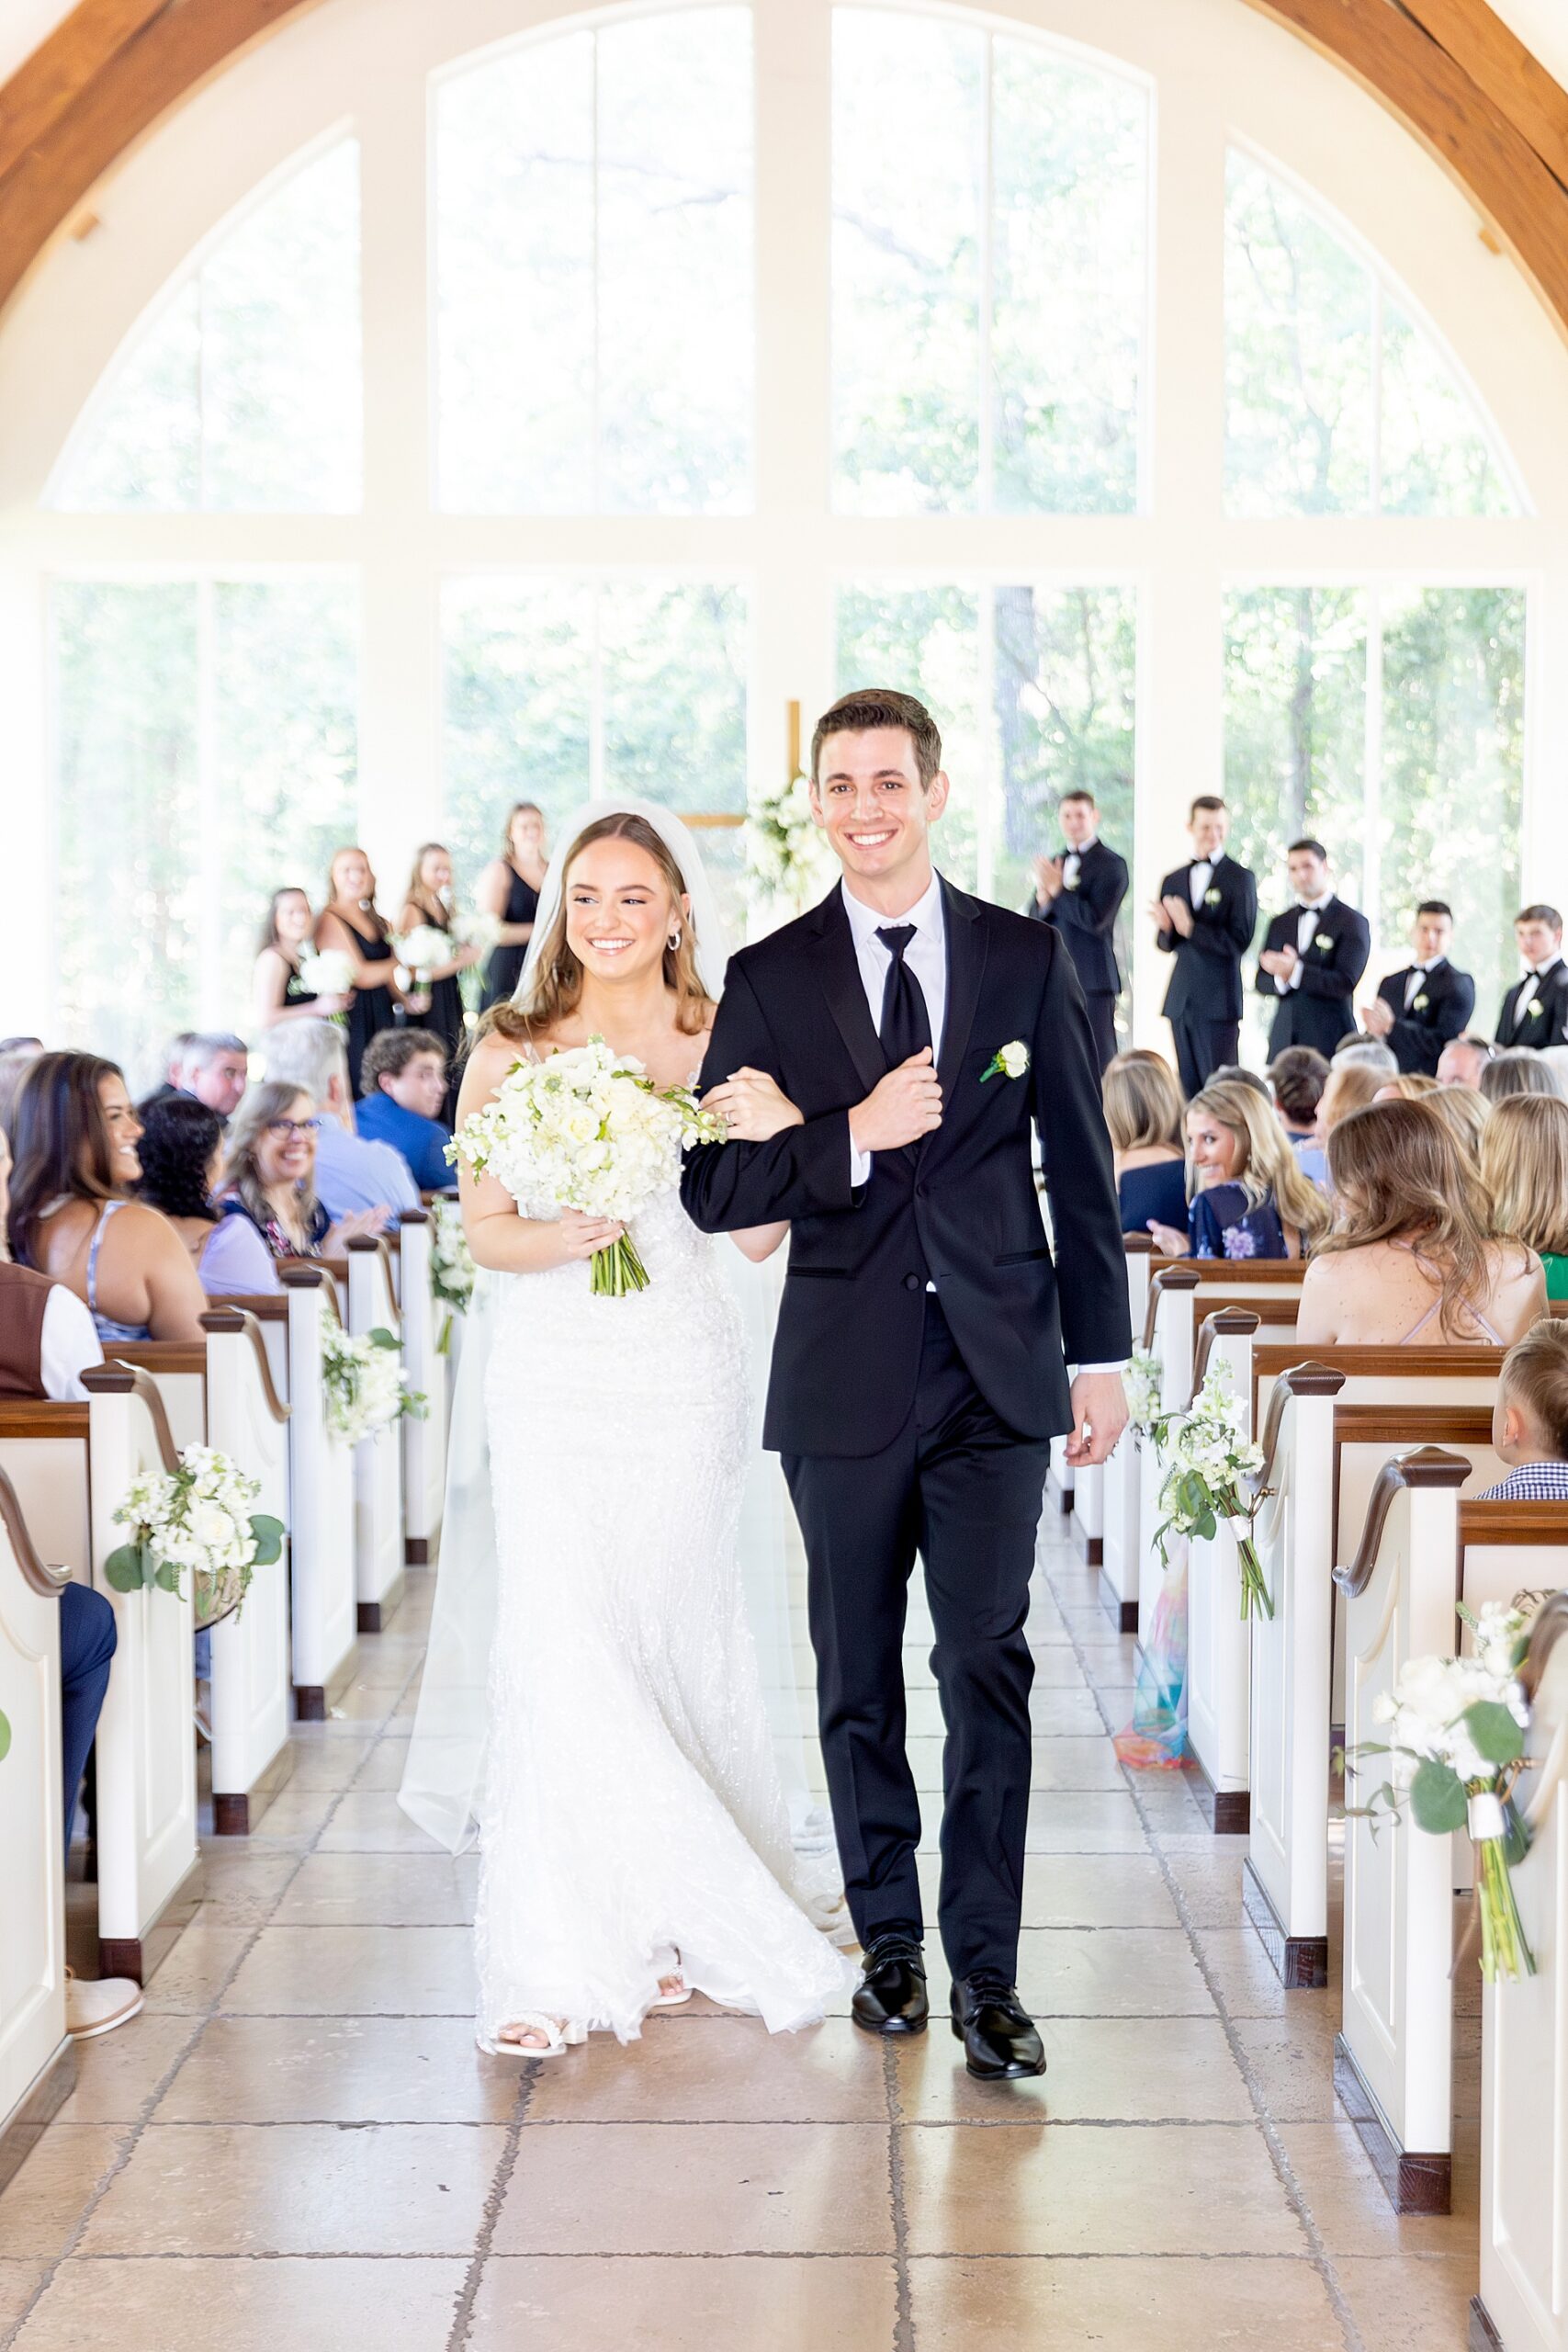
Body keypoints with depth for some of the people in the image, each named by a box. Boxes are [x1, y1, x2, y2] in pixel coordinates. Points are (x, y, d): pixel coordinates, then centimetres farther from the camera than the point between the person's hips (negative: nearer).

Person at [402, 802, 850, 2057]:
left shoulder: (721, 1048, 4)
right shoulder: (512, 1049, 4)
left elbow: (761, 1235, 0)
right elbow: (484, 1229, 1)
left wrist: (779, 1136, -18)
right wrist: (563, 1238, -19)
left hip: (684, 1377, 1)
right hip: (551, 1378, 0)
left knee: (668, 1645, 6)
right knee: (562, 1657, -7)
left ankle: (664, 1930, 21)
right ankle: (559, 1964, -1)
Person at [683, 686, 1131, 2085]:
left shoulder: (1028, 958, 5)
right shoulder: (770, 978, 3)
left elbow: (1082, 1166, 7)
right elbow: (715, 1190, -1)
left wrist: (1101, 1355, 6)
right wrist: (855, 1132, -17)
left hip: (998, 1367, 0)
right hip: (846, 1378, 1)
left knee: (989, 1665, -3)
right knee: (859, 1674, 10)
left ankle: (987, 1966, 6)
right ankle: (889, 1936, 25)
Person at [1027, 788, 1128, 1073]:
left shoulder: (1111, 865, -4)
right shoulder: (1054, 864, 16)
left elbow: (1096, 919, -15)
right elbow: (1035, 919, 10)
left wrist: (1057, 890, -12)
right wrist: (1043, 894, -11)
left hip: (1092, 980, -6)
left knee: (1099, 1063, -5)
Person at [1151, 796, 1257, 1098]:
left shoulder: (1241, 878, -3)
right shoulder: (1173, 881, 12)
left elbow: (1240, 941, -11)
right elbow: (1166, 945, 14)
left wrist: (1190, 927, -19)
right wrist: (1165, 929, -9)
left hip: (1219, 1001, -5)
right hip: (1181, 1001, 5)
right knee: (1189, 1088, 7)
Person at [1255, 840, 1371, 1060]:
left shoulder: (1351, 921, 0)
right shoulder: (1280, 924, 17)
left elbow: (1346, 983, -10)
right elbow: (1262, 982, 13)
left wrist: (1295, 971, -21)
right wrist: (1281, 980, -11)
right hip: (1284, 1040, 4)